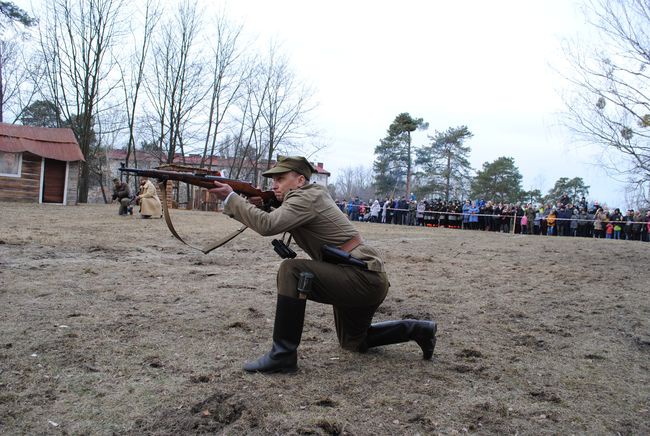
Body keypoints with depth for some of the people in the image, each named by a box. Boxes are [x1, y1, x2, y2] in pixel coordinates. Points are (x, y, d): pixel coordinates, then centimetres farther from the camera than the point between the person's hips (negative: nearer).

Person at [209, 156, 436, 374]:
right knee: (353, 342, 27)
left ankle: (283, 354, -18)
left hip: (365, 279, -11)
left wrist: (231, 197, -21)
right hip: (364, 282, 11)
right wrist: (255, 206, -3)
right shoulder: (309, 195, 13)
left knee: (291, 271, -25)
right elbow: (272, 222, 15)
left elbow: (267, 225, -30)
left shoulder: (307, 198, -15)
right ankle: (417, 330, 32)